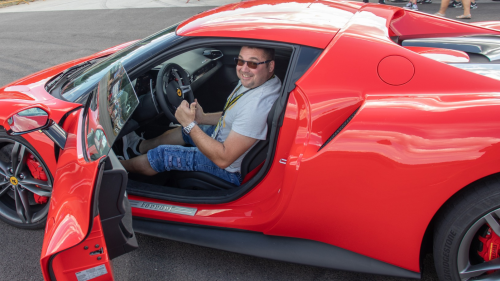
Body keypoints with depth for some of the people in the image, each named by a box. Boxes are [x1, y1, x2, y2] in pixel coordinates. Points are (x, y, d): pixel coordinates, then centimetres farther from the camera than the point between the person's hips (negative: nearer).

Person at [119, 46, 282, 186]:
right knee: (183, 130, 25)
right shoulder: (252, 81, -6)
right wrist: (203, 118, -4)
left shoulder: (258, 105, -37)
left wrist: (190, 125, -31)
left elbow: (223, 158, -36)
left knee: (161, 155, 2)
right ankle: (140, 146, 52)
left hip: (230, 170, -9)